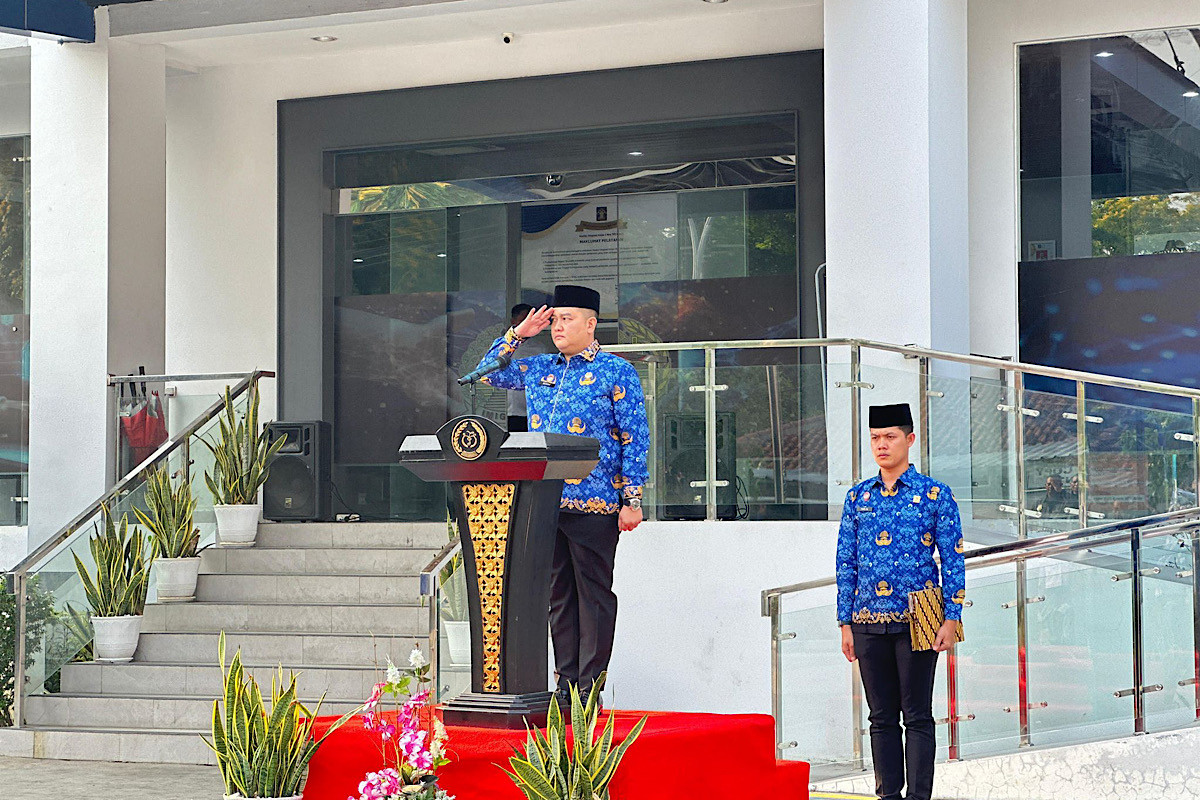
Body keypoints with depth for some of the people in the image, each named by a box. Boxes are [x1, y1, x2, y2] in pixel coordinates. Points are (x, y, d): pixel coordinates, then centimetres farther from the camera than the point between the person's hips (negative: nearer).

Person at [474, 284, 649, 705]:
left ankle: (590, 683, 2)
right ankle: (565, 681, 13)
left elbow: (635, 438, -3)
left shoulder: (617, 372, 0)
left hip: (595, 504, -5)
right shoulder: (538, 369, 16)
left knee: (593, 592, -1)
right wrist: (518, 334, 14)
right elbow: (489, 372, 26)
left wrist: (632, 500, -9)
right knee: (558, 592, 8)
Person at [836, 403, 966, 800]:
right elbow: (846, 564, 12)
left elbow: (953, 560, -1)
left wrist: (951, 619, -7)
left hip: (917, 621, -3)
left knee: (917, 717, 0)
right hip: (869, 624, 3)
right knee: (882, 718, 7)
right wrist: (846, 623, 7)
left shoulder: (935, 494, 0)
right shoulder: (857, 497, 10)